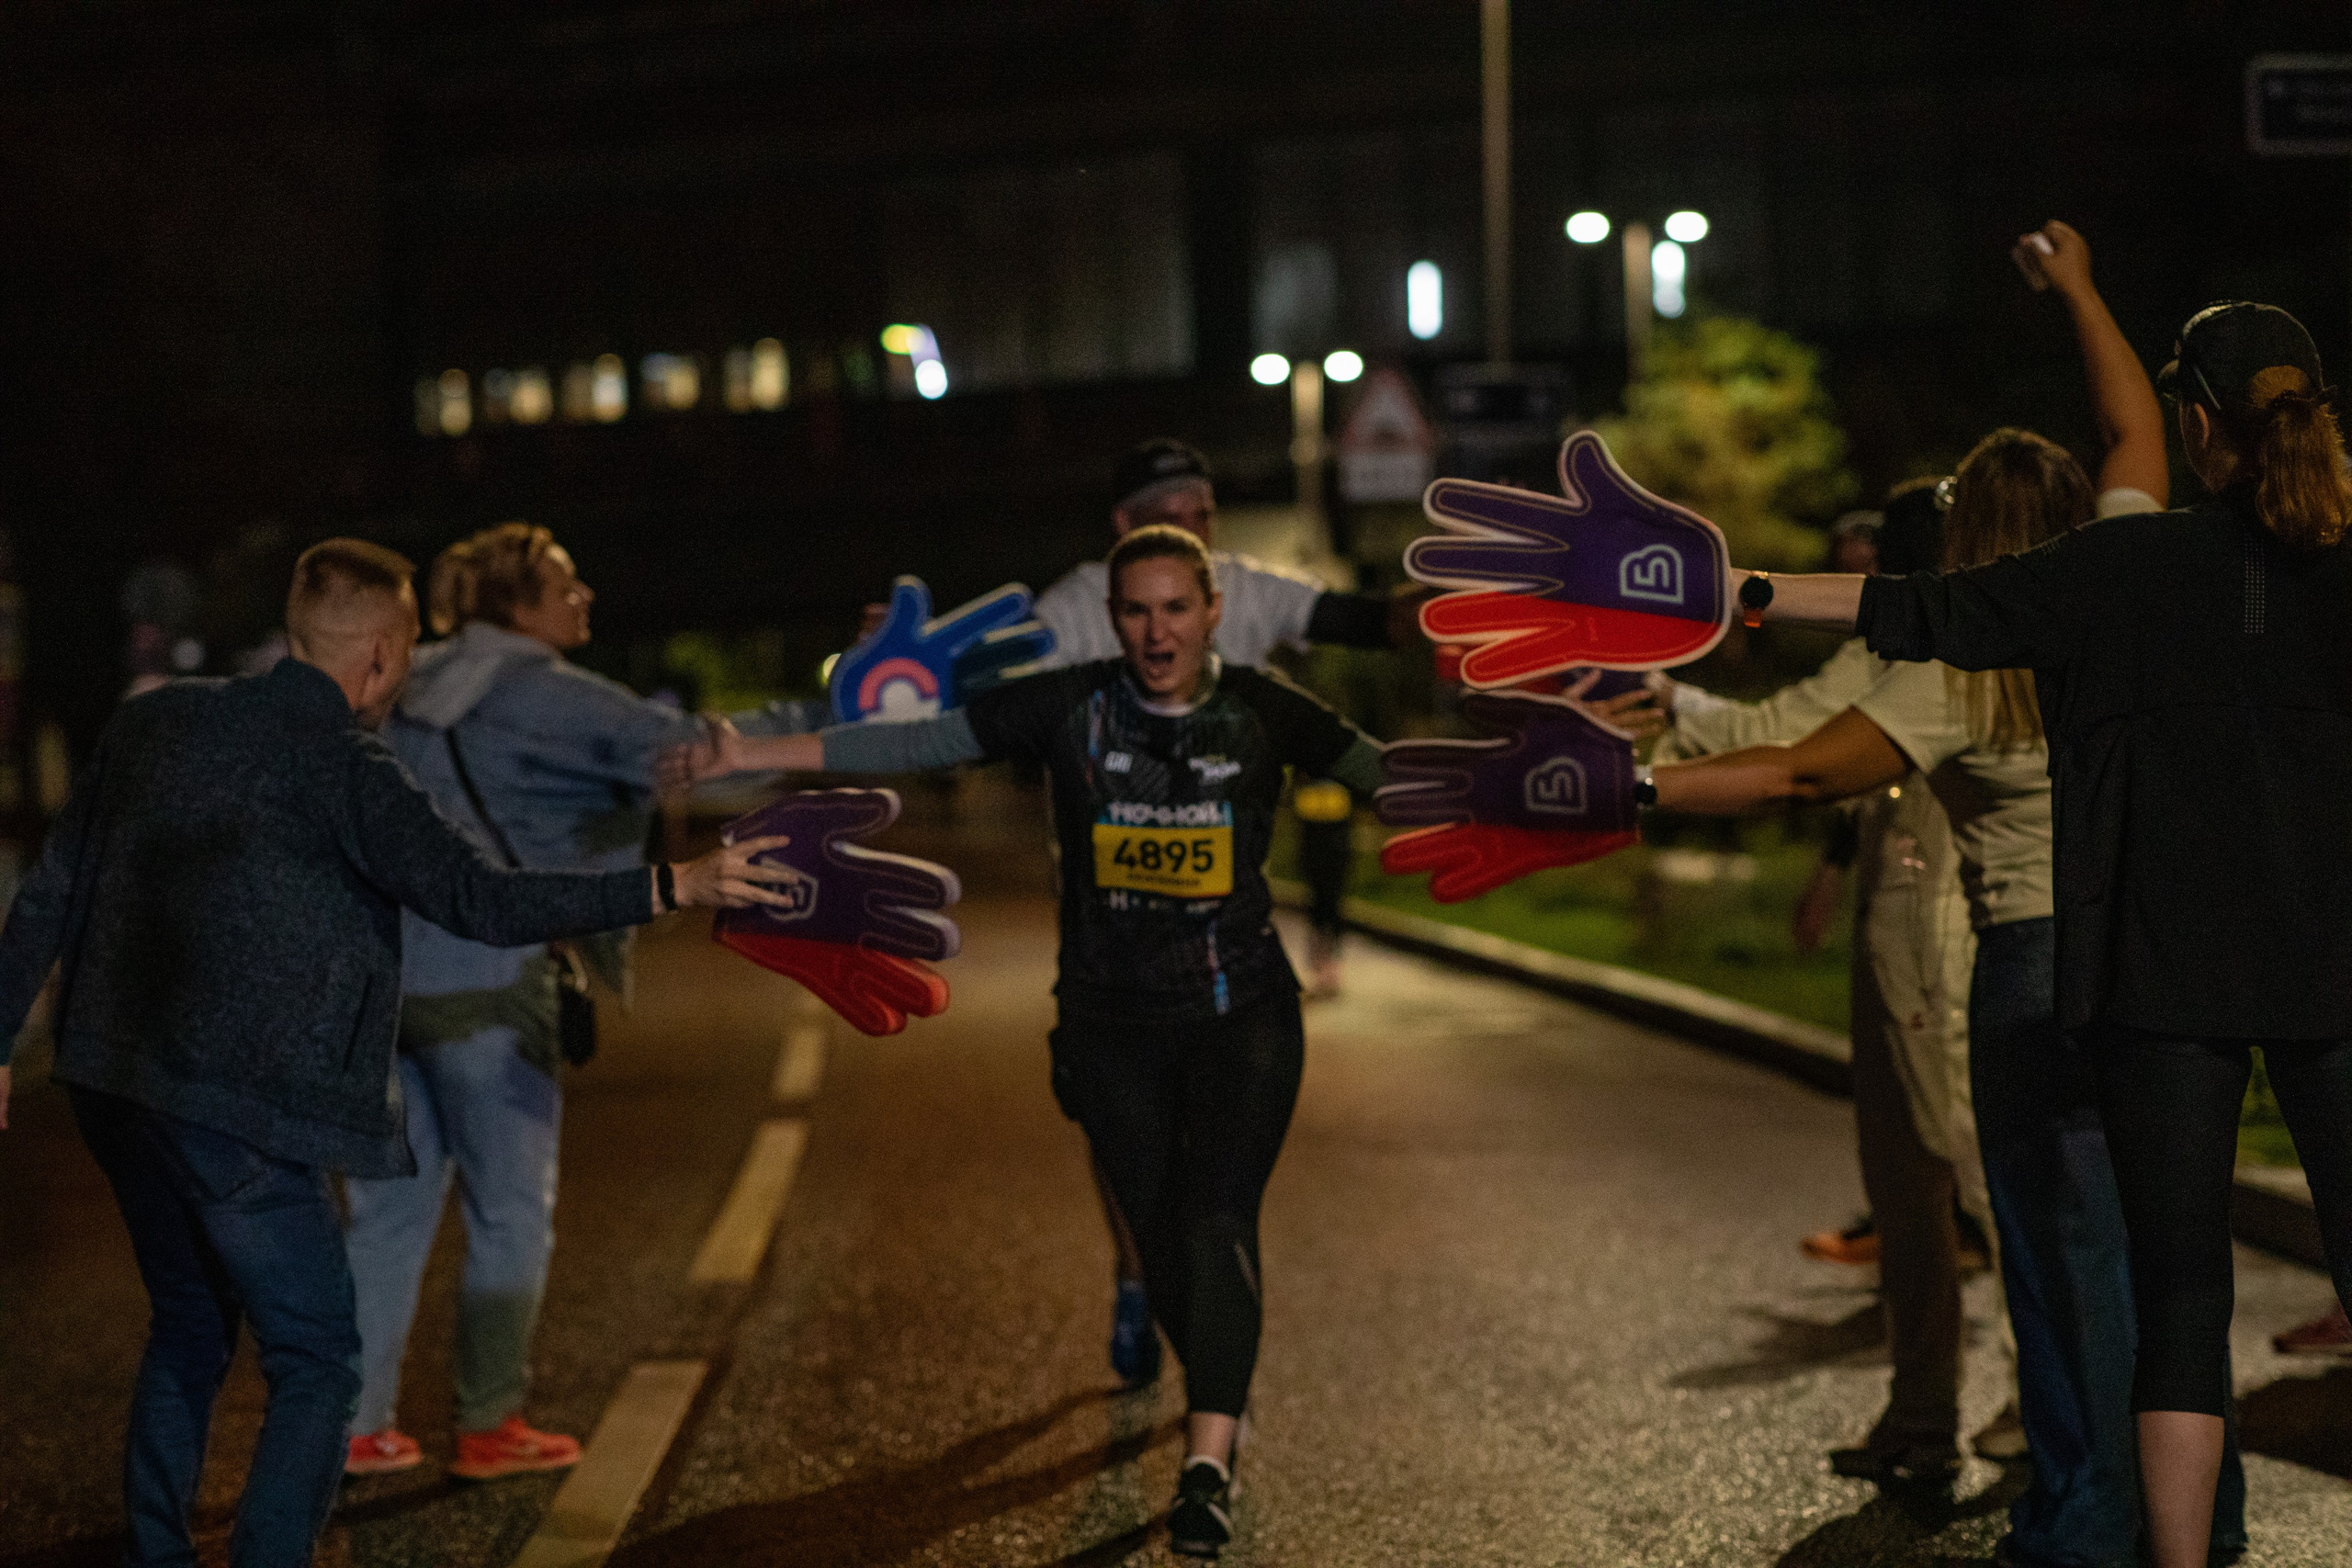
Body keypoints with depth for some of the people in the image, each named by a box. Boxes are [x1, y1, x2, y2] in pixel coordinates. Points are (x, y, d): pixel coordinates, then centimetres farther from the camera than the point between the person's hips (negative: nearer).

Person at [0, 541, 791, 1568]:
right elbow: (485, 902, -16)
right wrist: (676, 886, -15)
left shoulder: (152, 721, 9)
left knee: (190, 1329, 23)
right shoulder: (343, 765, -10)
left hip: (111, 1081, 7)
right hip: (239, 1107, -7)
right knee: (316, 1362, 2)